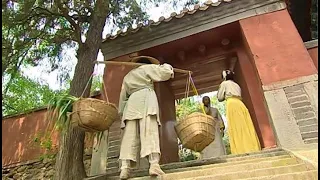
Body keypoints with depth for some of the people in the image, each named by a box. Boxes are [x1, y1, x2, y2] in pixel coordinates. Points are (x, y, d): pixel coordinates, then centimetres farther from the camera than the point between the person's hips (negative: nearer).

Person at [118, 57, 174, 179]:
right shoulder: (147, 68, 19)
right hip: (146, 98, -4)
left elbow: (123, 97, 26)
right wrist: (167, 66, 29)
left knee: (130, 135, -6)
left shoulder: (127, 76, 32)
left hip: (132, 102, 4)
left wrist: (122, 113, 25)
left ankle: (125, 167, -17)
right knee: (150, 131, -16)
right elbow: (165, 72, 8)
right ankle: (154, 164, -29)